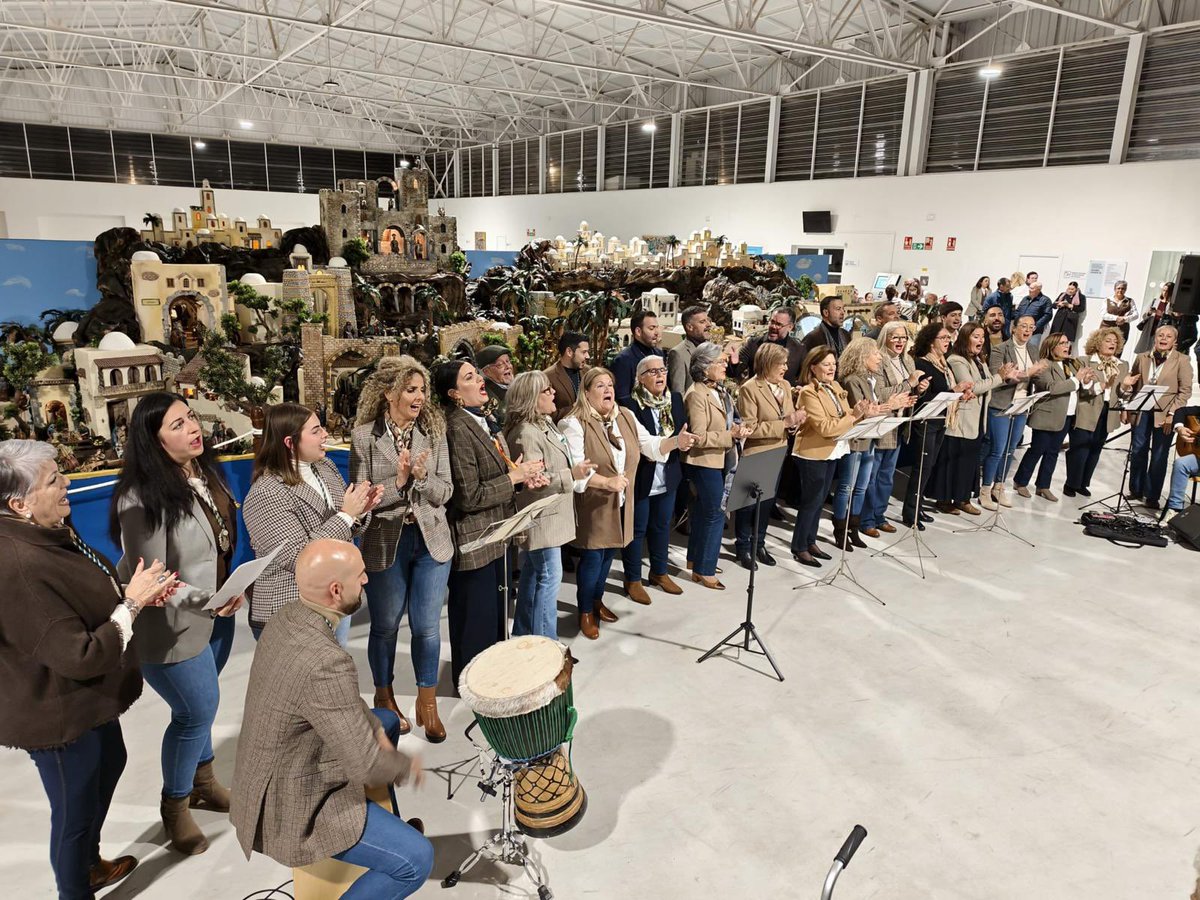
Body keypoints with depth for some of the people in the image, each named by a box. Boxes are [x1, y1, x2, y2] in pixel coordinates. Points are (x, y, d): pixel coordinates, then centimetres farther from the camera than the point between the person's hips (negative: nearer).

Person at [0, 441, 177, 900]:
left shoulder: (47, 533, -5)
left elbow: (87, 600, 12)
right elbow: (81, 657, -32)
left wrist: (137, 594, -4)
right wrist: (132, 603, -24)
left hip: (89, 698, 10)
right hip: (58, 717, -10)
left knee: (109, 765, 30)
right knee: (76, 807, 13)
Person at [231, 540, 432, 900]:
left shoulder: (289, 614, -7)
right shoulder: (325, 663, -35)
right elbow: (365, 766, -29)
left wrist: (375, 729, 0)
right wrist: (408, 767, -10)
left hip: (270, 772, 9)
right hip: (292, 807, -9)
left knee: (387, 721, 24)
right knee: (416, 859, -12)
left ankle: (386, 822, 41)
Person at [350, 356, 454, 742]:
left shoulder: (434, 431, 0)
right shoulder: (364, 436, -7)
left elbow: (444, 493, -2)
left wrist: (422, 477, -20)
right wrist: (398, 481, -21)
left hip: (431, 541, 2)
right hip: (385, 543, -1)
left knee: (427, 626, 7)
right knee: (385, 626, 14)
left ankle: (427, 703, 26)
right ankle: (384, 698, 36)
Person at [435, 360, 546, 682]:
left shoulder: (486, 421, 7)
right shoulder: (457, 429, -21)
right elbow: (469, 496, -23)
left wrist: (523, 477, -1)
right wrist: (514, 477, -17)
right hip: (473, 540, -9)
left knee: (497, 610, 22)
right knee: (476, 618, 8)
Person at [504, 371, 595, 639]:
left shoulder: (545, 424, 10)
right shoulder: (526, 434, -22)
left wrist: (577, 470, 20)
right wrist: (571, 475, -24)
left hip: (547, 516, 10)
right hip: (540, 518, -10)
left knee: (532, 576, 18)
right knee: (549, 577, -5)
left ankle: (524, 636, 31)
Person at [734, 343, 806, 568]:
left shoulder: (785, 386, 5)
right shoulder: (749, 389, -16)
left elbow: (789, 420, 13)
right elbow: (750, 428, -21)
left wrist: (795, 423, -12)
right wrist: (784, 423, -23)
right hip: (754, 457, -7)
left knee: (767, 503, 18)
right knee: (748, 504, 7)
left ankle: (758, 543, 32)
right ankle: (743, 547, 22)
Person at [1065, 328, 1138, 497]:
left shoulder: (1123, 366, 9)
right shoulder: (1084, 362, -6)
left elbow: (1123, 395, 8)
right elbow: (1079, 388, -14)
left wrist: (1125, 386, -13)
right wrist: (1100, 386, -25)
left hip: (1107, 415, 5)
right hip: (1086, 415, -5)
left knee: (1094, 451, 12)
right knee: (1079, 451, -2)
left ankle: (1082, 483, 24)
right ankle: (1071, 484, 11)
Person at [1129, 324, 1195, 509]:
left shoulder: (1182, 360, -2)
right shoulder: (1142, 358, 7)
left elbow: (1185, 390, -5)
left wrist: (1172, 414, -13)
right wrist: (1128, 407, 2)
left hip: (1164, 414, -2)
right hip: (1141, 411, 3)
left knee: (1159, 457, 3)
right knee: (1137, 452, 9)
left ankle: (1152, 496, 12)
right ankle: (1136, 490, 23)